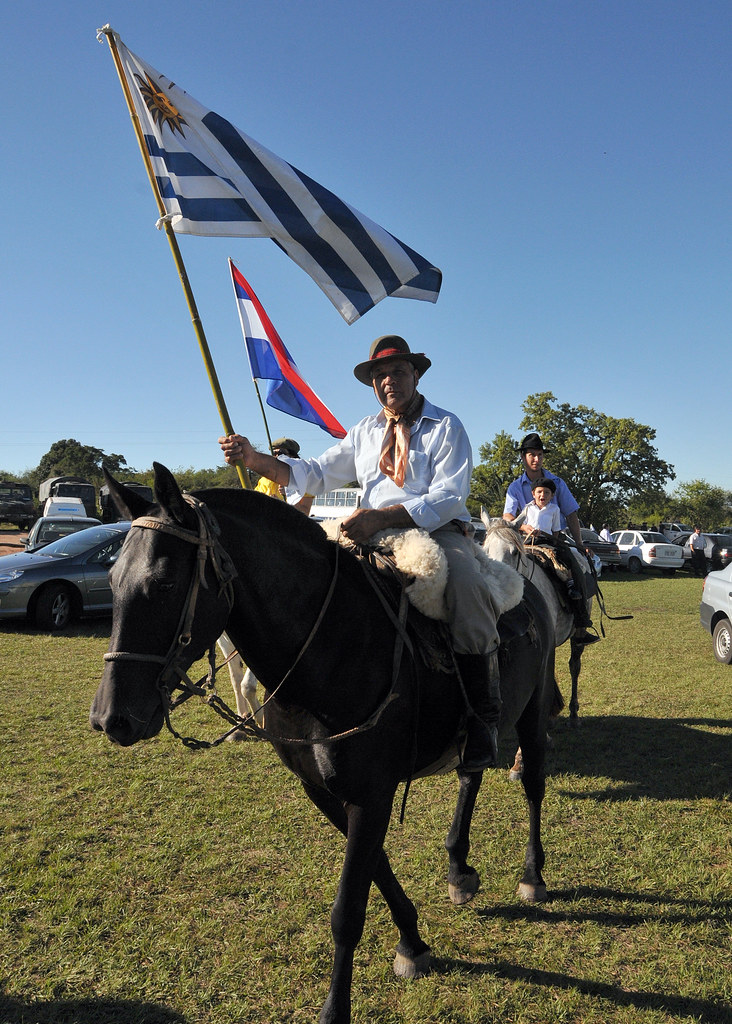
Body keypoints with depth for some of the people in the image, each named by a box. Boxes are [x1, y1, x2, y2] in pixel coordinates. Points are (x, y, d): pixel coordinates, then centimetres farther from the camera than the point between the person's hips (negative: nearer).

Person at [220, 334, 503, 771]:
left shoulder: (446, 427, 2)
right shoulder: (364, 432, 19)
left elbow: (448, 498, -11)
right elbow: (317, 474, 14)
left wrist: (382, 516, -27)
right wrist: (254, 458, -2)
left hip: (440, 531, -5)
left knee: (466, 585, -37)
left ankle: (483, 715, -22)